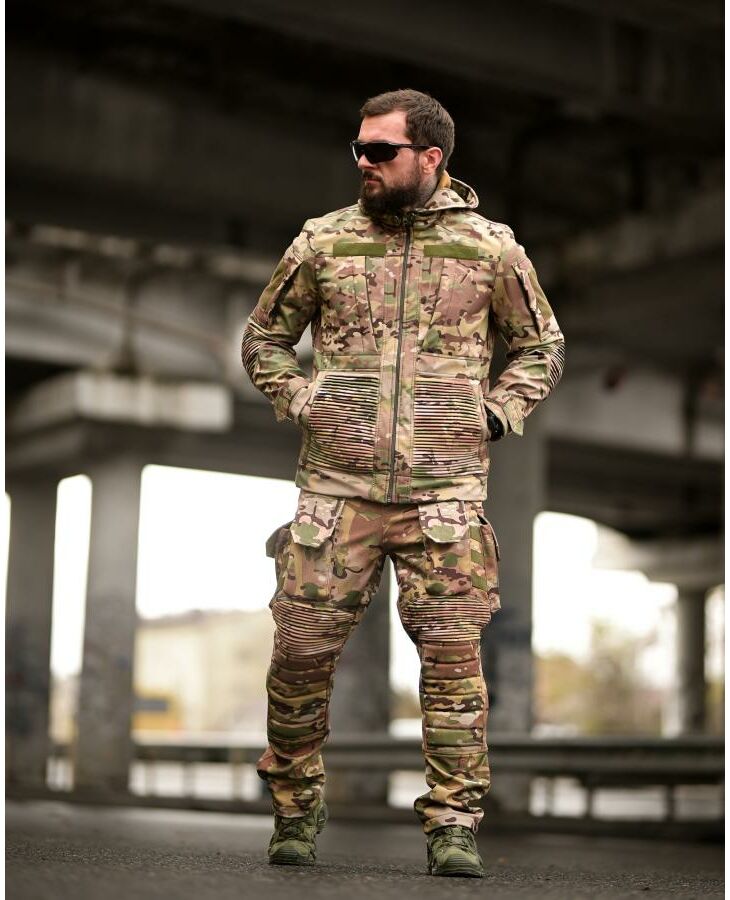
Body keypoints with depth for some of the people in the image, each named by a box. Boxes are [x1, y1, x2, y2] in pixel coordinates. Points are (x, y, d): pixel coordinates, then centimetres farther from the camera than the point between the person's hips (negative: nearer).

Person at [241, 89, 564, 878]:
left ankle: (453, 827, 6)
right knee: (302, 650, 0)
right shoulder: (322, 241, 9)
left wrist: (496, 413, 4)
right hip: (337, 483, 1)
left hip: (445, 488, -1)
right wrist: (297, 402, 4)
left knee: (452, 655, -4)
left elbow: (542, 348, 18)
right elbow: (263, 336, 19)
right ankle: (295, 812, 19)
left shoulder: (492, 248, 7)